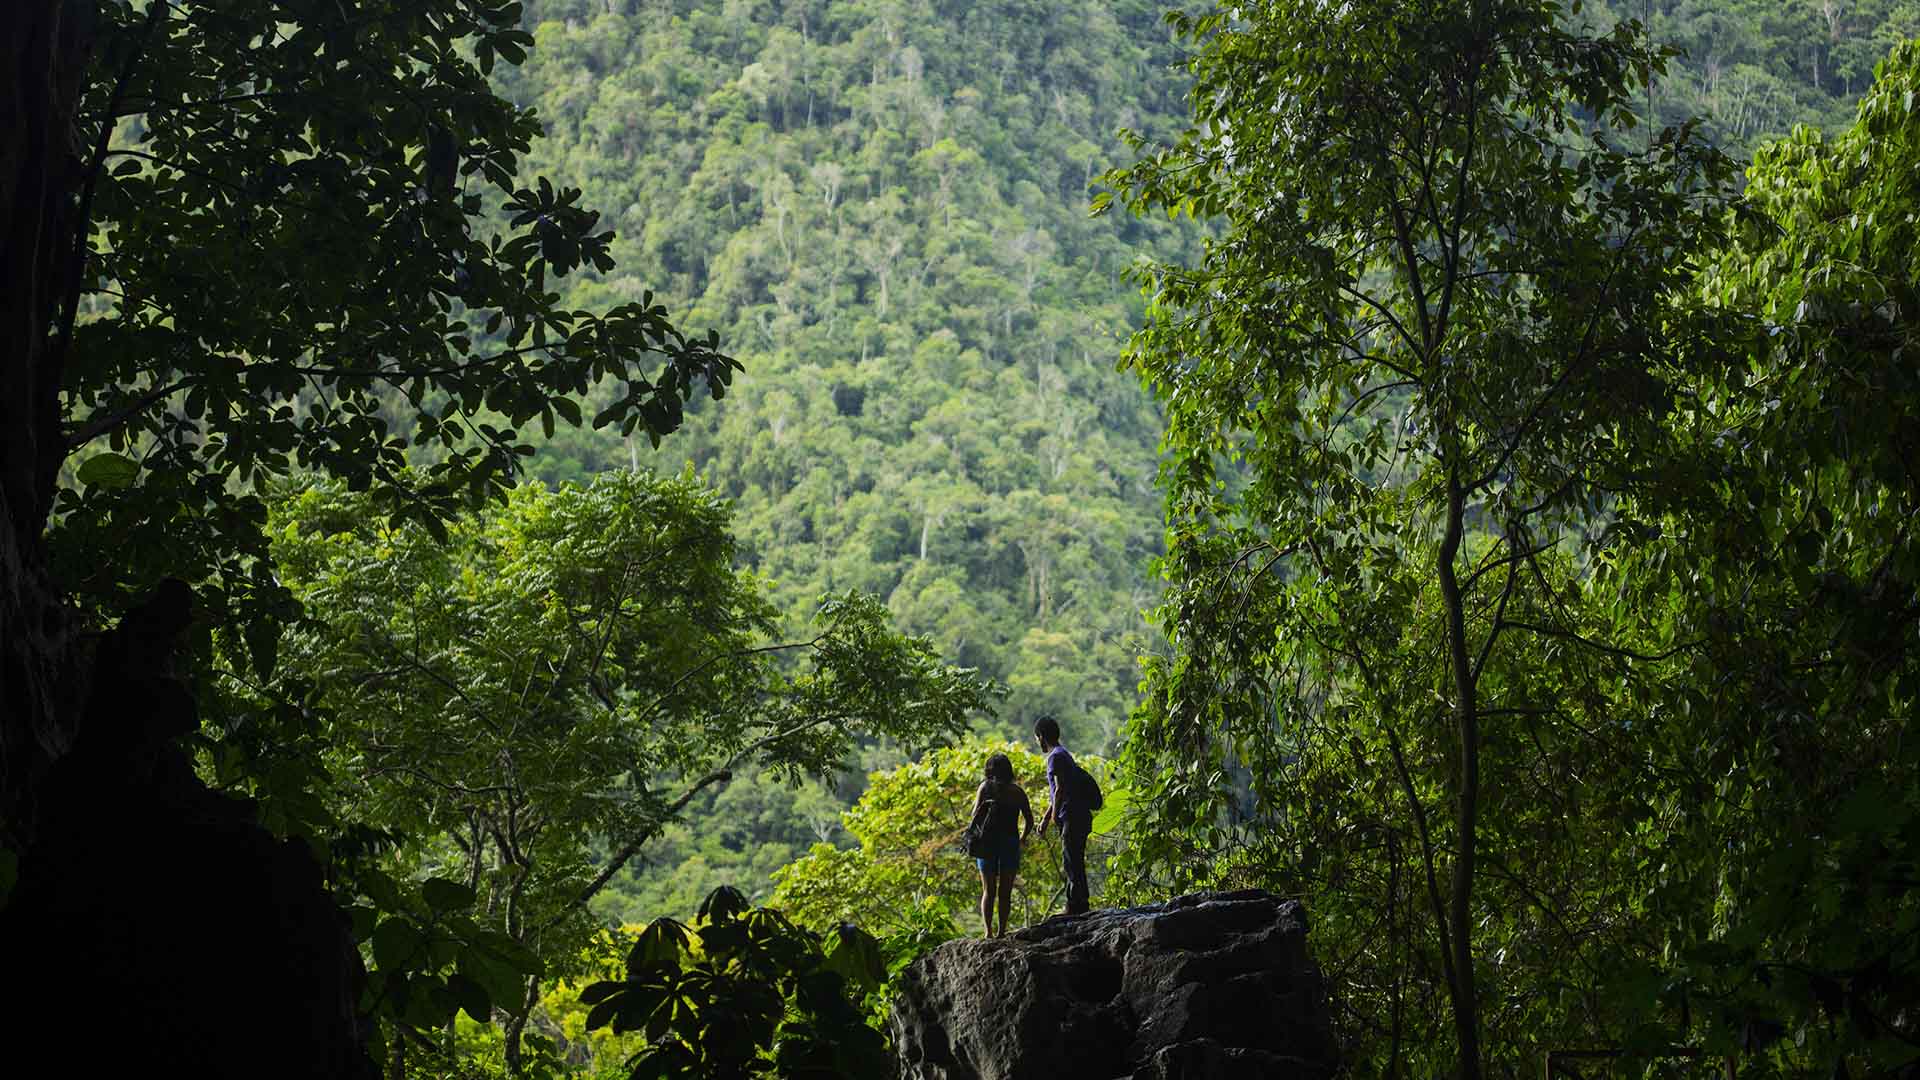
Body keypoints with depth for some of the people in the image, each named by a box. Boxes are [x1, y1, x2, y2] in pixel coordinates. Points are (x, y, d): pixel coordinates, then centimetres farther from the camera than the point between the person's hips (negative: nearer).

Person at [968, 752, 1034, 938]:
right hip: (1010, 842, 1)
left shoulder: (986, 787, 1)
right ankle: (1001, 931, 1)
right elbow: (1029, 820, 3)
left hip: (988, 842, -1)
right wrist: (1023, 837, 19)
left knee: (988, 890, 7)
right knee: (1005, 892, 7)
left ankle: (988, 931, -5)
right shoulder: (1016, 791, 5)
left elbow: (975, 815, -9)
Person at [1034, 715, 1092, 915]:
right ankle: (1075, 909, 17)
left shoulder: (1056, 757, -11)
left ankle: (1076, 908, -8)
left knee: (1073, 865, -8)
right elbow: (1055, 793, 26)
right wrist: (1046, 818, 27)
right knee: (1073, 864, 13)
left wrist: (1053, 816, -10)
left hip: (1072, 817, -10)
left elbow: (1060, 789, -19)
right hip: (1078, 816, 10)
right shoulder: (1063, 754, 20)